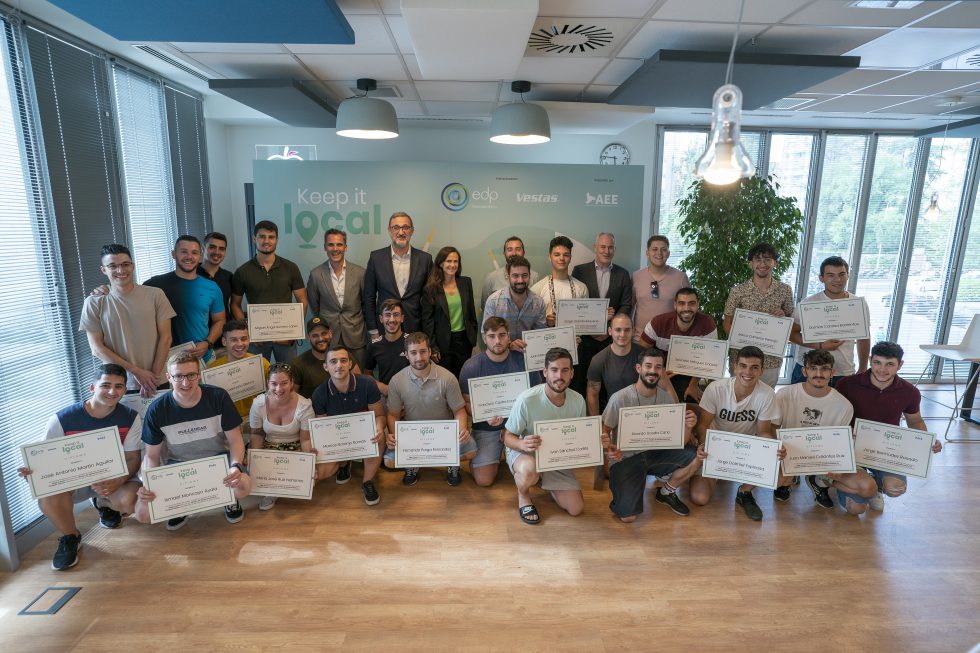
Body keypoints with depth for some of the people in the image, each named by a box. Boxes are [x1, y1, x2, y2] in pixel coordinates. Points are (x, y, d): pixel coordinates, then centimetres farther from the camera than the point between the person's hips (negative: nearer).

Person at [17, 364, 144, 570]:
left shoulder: (131, 418, -13)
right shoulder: (62, 419, -16)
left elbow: (133, 459, -10)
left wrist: (117, 482, -31)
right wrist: (34, 473, -32)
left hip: (116, 477, 0)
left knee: (129, 500, -30)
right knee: (47, 496, -33)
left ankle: (104, 504, 13)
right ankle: (70, 537, 1)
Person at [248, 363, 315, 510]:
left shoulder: (304, 406, -19)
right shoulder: (258, 403, -12)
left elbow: (306, 440, -13)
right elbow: (257, 436, 0)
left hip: (295, 449, -2)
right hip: (269, 447, 2)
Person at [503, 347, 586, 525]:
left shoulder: (578, 401, -11)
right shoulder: (526, 400, -27)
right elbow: (508, 437, -16)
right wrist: (523, 444, -39)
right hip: (523, 452, -4)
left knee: (576, 509, -4)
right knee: (529, 470, -41)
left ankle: (545, 481, 25)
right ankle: (523, 496, -3)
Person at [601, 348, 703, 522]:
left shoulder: (666, 398, -4)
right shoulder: (620, 398, -18)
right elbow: (604, 431, -8)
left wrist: (688, 427, -24)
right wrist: (609, 449, -29)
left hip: (655, 453, 5)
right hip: (624, 458, -4)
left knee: (697, 457, -16)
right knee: (627, 517, -18)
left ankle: (666, 493, 10)